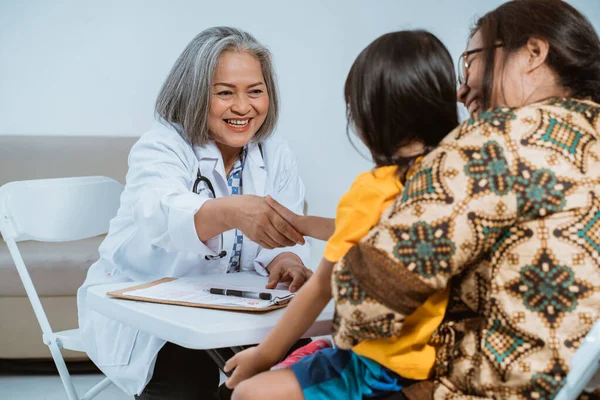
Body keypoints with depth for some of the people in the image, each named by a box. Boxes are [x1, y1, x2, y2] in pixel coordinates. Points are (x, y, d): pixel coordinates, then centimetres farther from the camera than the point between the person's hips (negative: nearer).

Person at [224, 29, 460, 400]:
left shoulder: (373, 189, -18)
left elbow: (322, 289, -10)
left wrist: (264, 356, 3)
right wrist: (300, 223, 30)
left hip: (387, 369, -9)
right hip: (436, 353, 9)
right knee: (299, 357, 25)